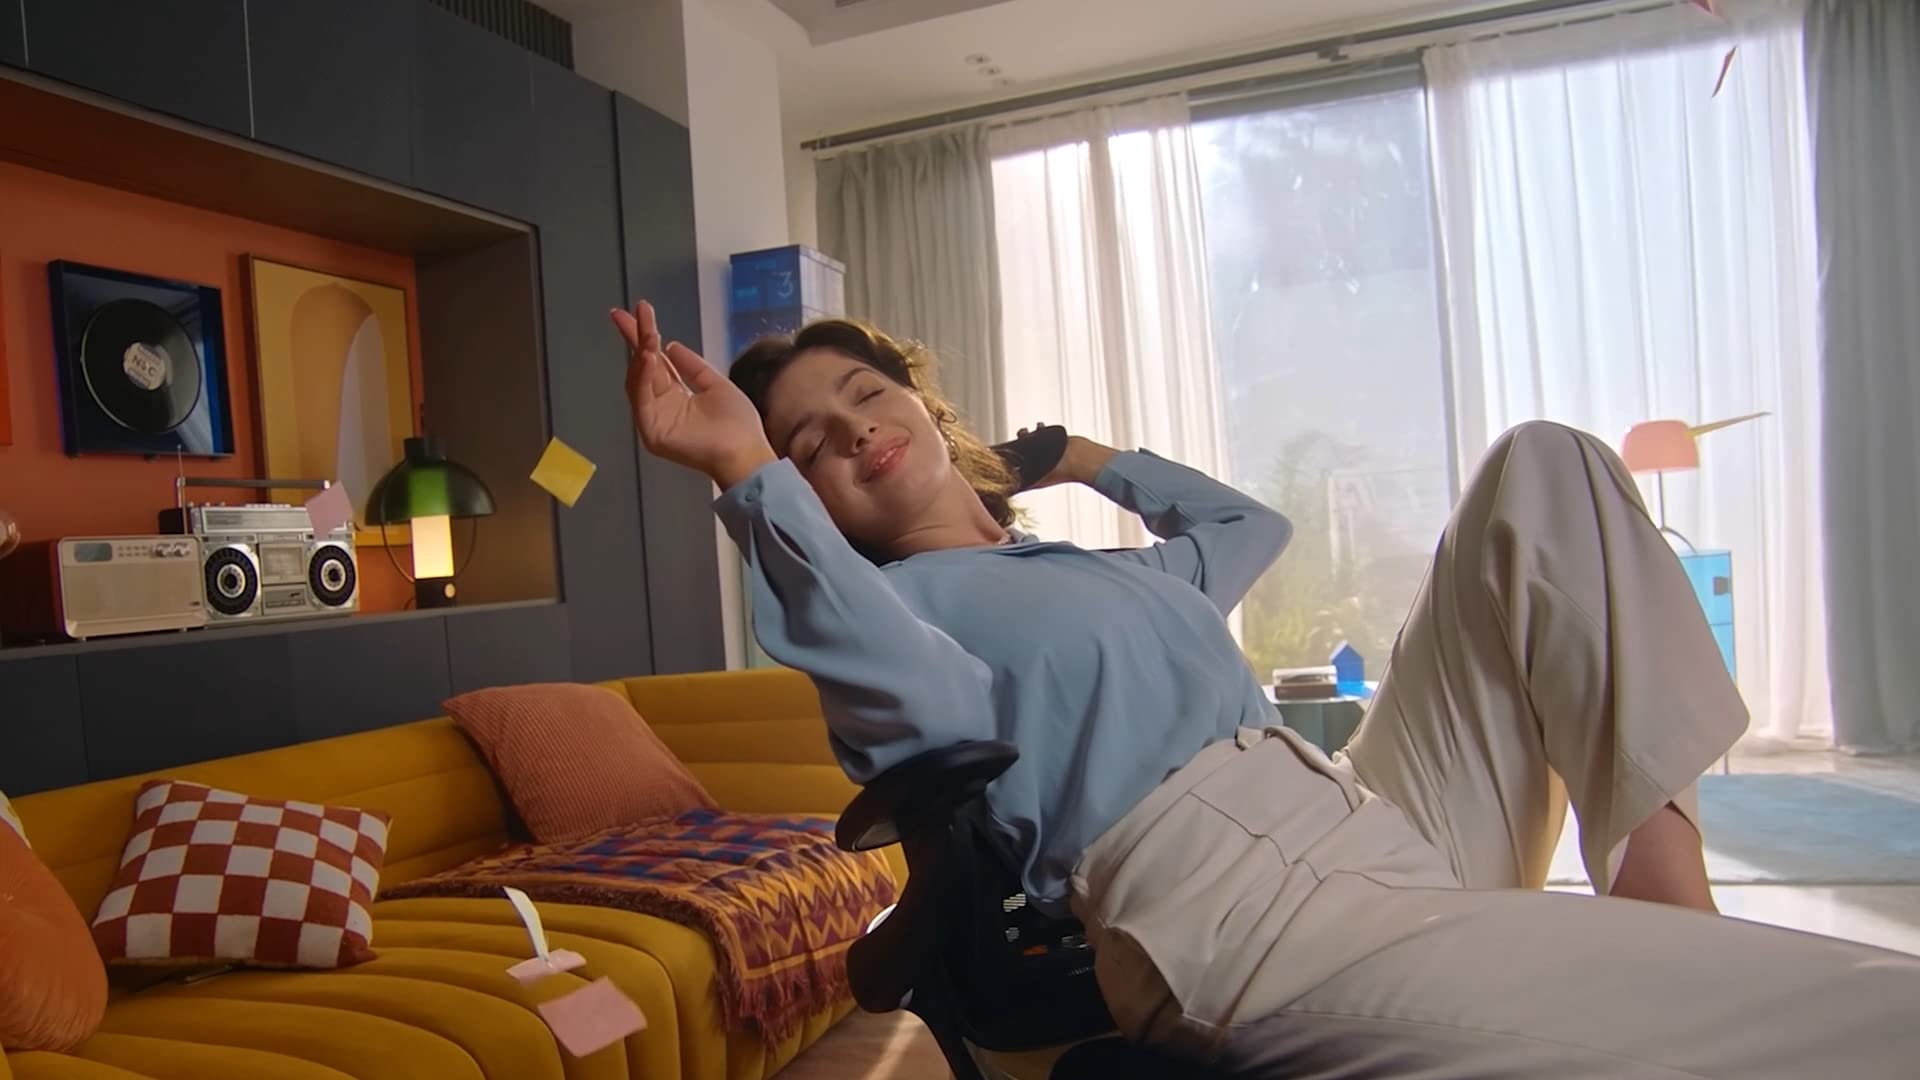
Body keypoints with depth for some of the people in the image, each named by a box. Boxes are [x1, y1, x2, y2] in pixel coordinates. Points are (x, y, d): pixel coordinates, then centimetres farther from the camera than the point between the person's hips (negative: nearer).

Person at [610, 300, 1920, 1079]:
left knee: (1541, 470, 8)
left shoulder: (1110, 568, 28)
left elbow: (1252, 521, 45)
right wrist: (749, 475, -28)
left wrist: (1086, 457, 42)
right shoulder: (883, 599, 5)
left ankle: (1662, 861, -1)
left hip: (1386, 827, 9)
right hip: (1243, 908, -9)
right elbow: (935, 708, -19)